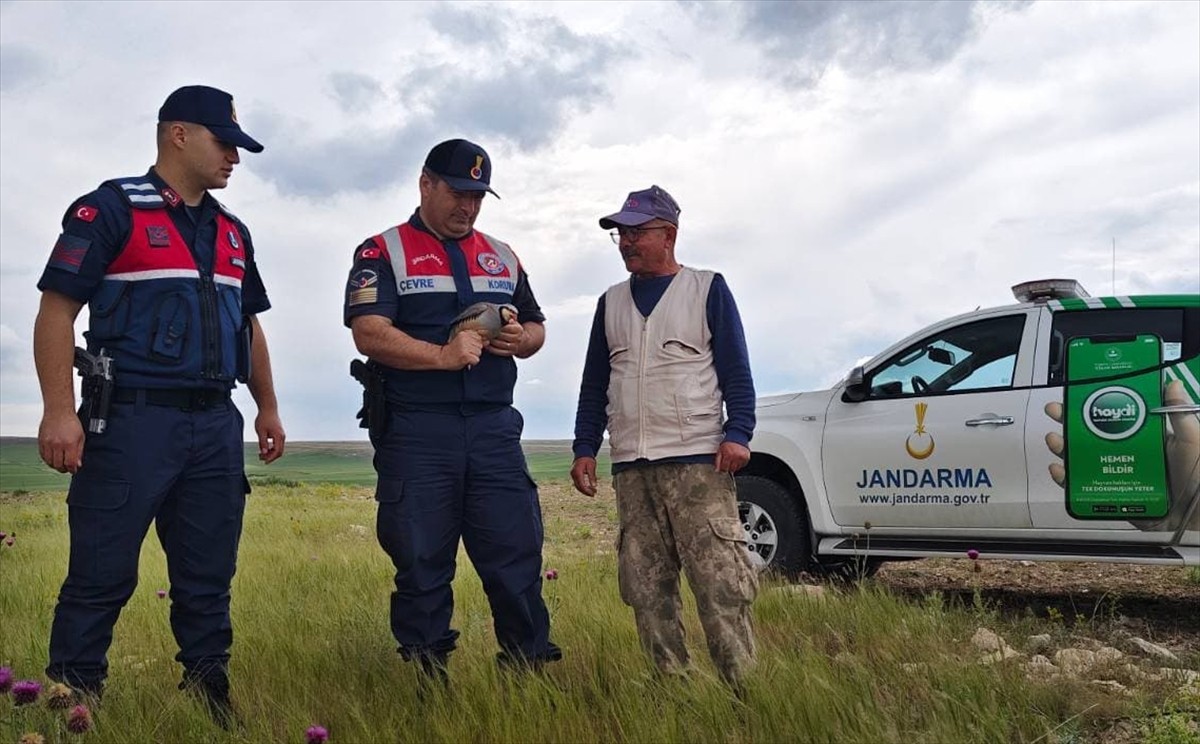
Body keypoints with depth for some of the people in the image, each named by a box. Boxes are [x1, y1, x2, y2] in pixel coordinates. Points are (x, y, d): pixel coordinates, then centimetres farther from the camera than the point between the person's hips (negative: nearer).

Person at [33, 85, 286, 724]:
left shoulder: (232, 232, 19)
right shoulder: (111, 210, -1)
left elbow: (249, 326, 24)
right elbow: (57, 309, -8)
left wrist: (268, 407, 19)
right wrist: (59, 409, -16)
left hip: (216, 426, 6)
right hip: (131, 419, -6)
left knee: (208, 579, 10)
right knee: (101, 577, -2)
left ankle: (209, 695, 21)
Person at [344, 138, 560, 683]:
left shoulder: (501, 257, 19)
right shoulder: (382, 253, 3)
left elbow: (535, 327, 22)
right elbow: (369, 333, -10)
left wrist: (522, 339, -2)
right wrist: (442, 355, -22)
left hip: (494, 429, 4)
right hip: (415, 432, -3)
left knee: (517, 553, 1)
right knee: (421, 562, 3)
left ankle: (531, 671, 12)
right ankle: (428, 683, 16)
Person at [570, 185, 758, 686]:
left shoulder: (707, 289, 7)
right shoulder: (611, 303, 19)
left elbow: (736, 370, 1)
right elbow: (594, 383, 20)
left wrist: (738, 433, -10)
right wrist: (585, 448, 11)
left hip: (698, 461, -4)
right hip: (630, 468, 5)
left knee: (719, 580, -10)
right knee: (646, 588, 3)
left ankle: (741, 683, -4)